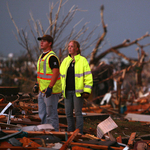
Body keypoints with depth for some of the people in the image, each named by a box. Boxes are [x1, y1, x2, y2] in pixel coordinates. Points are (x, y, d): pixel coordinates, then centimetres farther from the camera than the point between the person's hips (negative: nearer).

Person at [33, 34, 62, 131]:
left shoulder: (52, 57, -17)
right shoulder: (42, 56, 15)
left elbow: (56, 73, -24)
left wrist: (50, 87, -29)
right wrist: (37, 84, 21)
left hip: (51, 90, -10)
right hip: (43, 90, 10)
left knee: (51, 114, -4)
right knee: (42, 113, 15)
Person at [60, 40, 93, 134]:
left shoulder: (82, 61, -1)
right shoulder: (65, 61, 14)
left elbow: (88, 77, -5)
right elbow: (61, 76, 19)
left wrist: (87, 91, -12)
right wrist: (60, 90, 14)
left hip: (78, 91, -5)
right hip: (67, 91, 5)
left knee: (78, 113, -3)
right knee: (68, 113, 6)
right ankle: (70, 132, 17)